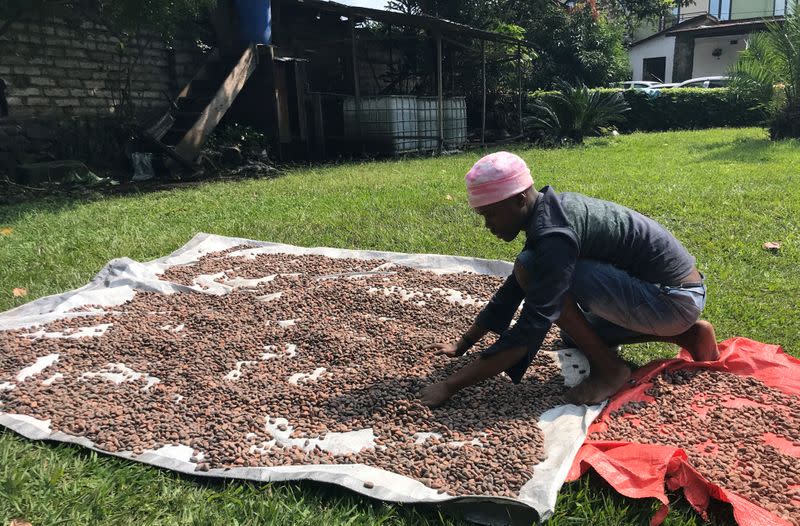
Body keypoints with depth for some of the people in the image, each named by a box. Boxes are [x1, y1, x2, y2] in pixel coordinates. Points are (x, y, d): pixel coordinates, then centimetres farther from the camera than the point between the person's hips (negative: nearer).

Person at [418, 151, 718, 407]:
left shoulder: (554, 234, -26)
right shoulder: (548, 212, 5)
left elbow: (528, 331, -28)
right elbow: (510, 292, 13)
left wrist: (450, 386, -25)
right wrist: (461, 346, 16)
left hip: (673, 300, -10)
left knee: (530, 269, -20)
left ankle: (609, 370, -6)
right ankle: (687, 334, 18)